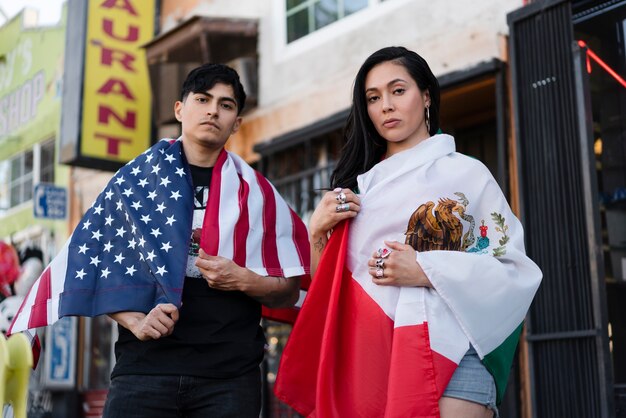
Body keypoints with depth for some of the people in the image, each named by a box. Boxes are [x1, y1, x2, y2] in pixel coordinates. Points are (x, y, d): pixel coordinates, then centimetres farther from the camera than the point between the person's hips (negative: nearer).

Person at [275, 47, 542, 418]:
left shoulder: (467, 173, 4)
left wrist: (426, 271, -12)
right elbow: (325, 288, 16)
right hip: (363, 357, 4)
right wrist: (317, 231, -2)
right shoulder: (357, 185, 15)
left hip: (444, 357, -3)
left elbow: (514, 271, -1)